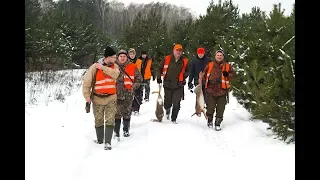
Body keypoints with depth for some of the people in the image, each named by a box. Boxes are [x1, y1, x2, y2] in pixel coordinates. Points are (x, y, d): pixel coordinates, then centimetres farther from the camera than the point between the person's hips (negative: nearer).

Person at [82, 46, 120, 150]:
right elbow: (87, 82, -8)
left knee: (110, 121, -7)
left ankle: (108, 142, -3)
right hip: (97, 99, -1)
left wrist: (103, 67, -25)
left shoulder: (114, 67, 1)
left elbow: (115, 75, -21)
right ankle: (100, 139, 31)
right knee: (98, 121, 13)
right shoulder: (94, 67, -10)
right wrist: (87, 95, -14)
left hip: (111, 98, 1)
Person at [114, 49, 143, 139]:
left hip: (128, 94, 1)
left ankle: (126, 130, 27)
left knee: (127, 113, 11)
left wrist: (134, 86, -2)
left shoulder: (133, 67, 3)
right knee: (117, 113, -4)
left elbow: (139, 79, 9)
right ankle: (116, 132, 3)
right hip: (117, 94, -1)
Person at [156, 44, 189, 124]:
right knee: (167, 102, 10)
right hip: (168, 84, 0)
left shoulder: (184, 61, 1)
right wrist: (159, 77, 3)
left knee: (176, 104, -4)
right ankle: (167, 109, 45)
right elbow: (160, 68, 10)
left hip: (178, 85, 0)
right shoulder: (167, 59, -2)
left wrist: (184, 76, -1)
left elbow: (187, 71, 17)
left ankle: (173, 118, 12)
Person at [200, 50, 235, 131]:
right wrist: (202, 79, -3)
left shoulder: (227, 66, 7)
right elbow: (204, 74, 14)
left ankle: (217, 124, 18)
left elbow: (232, 74, 6)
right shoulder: (210, 65, 7)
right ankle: (210, 120, 29)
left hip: (222, 91, 0)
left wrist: (228, 75, -14)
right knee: (210, 108, 3)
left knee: (220, 109, 3)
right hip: (211, 90, 0)